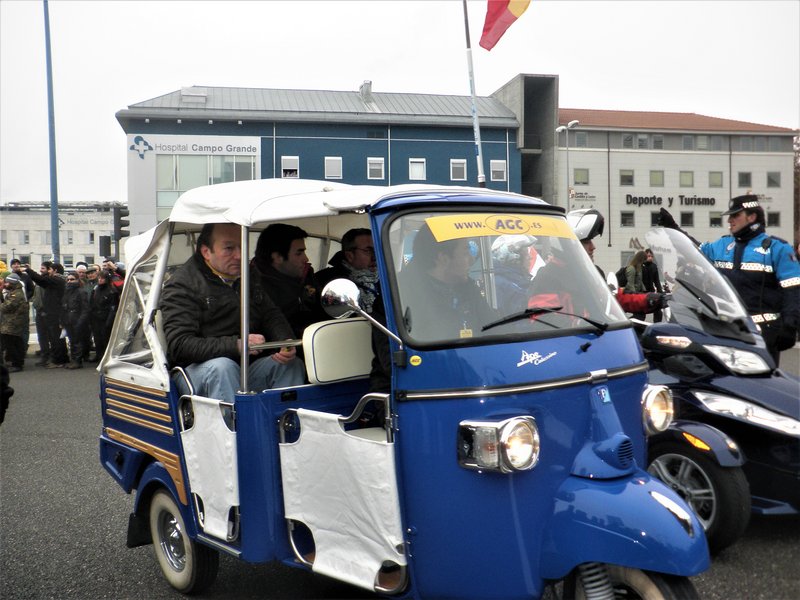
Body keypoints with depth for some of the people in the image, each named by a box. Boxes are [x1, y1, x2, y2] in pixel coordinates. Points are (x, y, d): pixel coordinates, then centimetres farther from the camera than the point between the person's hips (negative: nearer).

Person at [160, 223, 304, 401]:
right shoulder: (182, 284, -6)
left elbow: (271, 315, 13)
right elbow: (179, 345, -16)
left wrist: (286, 343, -11)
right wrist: (236, 345, -27)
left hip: (246, 368, 6)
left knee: (292, 363, -16)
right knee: (222, 367, -35)